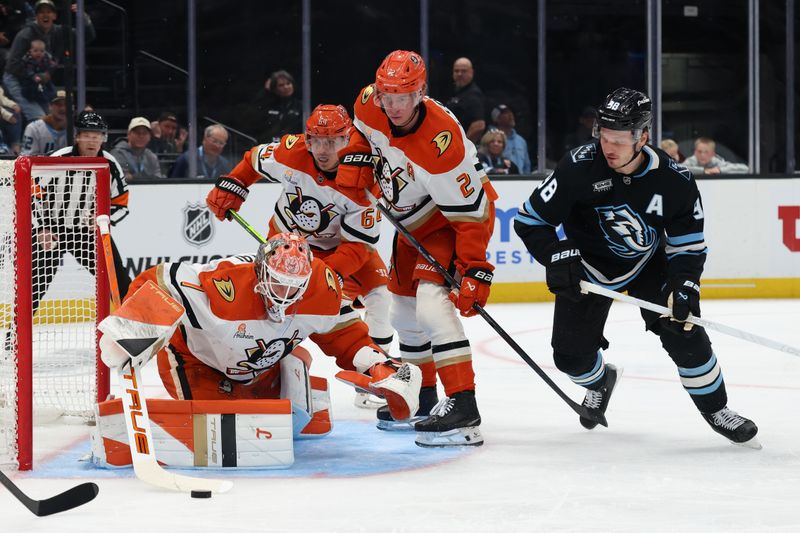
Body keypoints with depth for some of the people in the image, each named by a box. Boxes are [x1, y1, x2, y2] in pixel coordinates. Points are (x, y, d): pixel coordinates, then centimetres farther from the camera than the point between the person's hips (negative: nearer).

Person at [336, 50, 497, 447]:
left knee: (431, 302, -25)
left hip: (458, 214, -9)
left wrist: (474, 271, -32)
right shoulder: (369, 105, -16)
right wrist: (355, 160, -5)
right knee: (403, 307, 16)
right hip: (415, 221, 9)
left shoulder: (441, 144, -36)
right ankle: (422, 399, 32)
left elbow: (470, 213, -31)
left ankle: (462, 406, -29)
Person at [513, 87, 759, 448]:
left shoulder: (674, 180, -23)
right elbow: (530, 220, -19)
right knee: (571, 354, -3)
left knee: (684, 333, -15)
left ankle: (716, 410, 7)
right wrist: (557, 257, -33)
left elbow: (688, 244, -11)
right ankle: (600, 381, 35)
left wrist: (684, 287, -27)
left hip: (648, 262, 0)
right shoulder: (580, 167, -27)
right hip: (588, 264, 0)